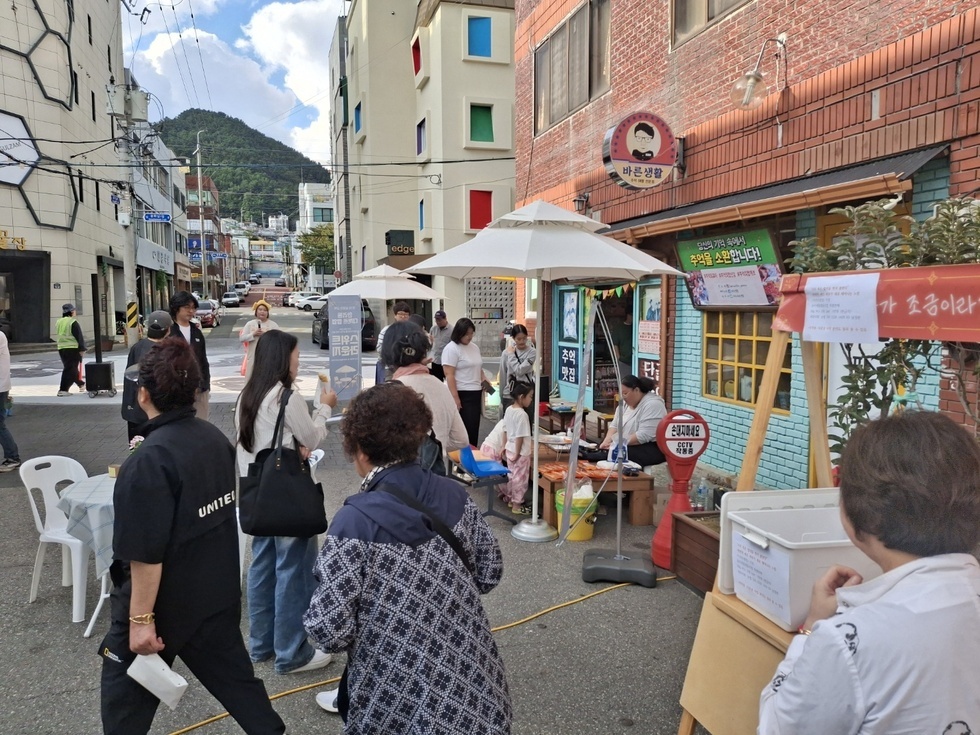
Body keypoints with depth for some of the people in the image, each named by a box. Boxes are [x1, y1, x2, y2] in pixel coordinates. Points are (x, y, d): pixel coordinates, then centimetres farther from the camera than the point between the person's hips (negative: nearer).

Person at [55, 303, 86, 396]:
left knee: (71, 367, 19)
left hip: (61, 348, 8)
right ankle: (63, 390, -8)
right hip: (73, 348, -8)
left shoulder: (59, 322, 13)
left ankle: (81, 384, 33)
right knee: (70, 369, -5)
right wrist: (82, 349, -13)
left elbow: (60, 335, 20)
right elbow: (79, 336, -15)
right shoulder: (73, 322, -11)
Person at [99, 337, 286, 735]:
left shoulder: (148, 462, -24)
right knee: (234, 675, 19)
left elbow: (146, 554, -24)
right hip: (219, 592, 6)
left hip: (166, 602, -6)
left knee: (126, 689, 17)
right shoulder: (216, 439, -2)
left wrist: (141, 617, -17)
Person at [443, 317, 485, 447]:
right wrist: (455, 397, -21)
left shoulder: (474, 347, 14)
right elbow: (449, 376, -15)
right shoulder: (451, 348, -10)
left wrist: (484, 380, 6)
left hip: (476, 393, 8)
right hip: (462, 394, -8)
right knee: (466, 428, -8)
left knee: (474, 427, 11)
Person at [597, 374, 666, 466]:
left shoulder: (652, 405, -19)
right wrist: (607, 441, -12)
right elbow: (614, 425, 7)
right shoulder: (625, 403, 9)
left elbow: (644, 435, -28)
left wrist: (619, 443, -27)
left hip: (652, 448, -9)